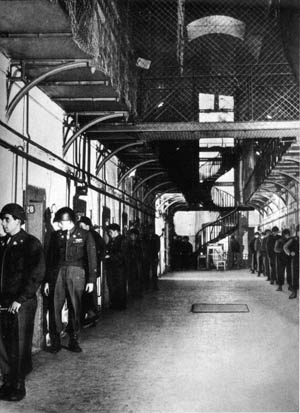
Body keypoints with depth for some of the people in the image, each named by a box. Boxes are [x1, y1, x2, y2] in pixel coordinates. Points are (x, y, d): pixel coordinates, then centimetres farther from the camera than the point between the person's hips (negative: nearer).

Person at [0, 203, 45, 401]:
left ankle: (19, 387, 13)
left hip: (22, 304, -6)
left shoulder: (31, 243, -6)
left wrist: (20, 300, -16)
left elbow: (37, 274, -12)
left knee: (20, 346, 1)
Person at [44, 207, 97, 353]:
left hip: (76, 273, -1)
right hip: (57, 273, 2)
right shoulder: (56, 235, 11)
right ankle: (55, 340, 6)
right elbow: (49, 259, 13)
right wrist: (47, 280, 9)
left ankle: (73, 340, 13)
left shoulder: (85, 235, 3)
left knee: (75, 308, 2)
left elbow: (92, 258, 3)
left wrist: (91, 280, -2)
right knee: (55, 307, -5)